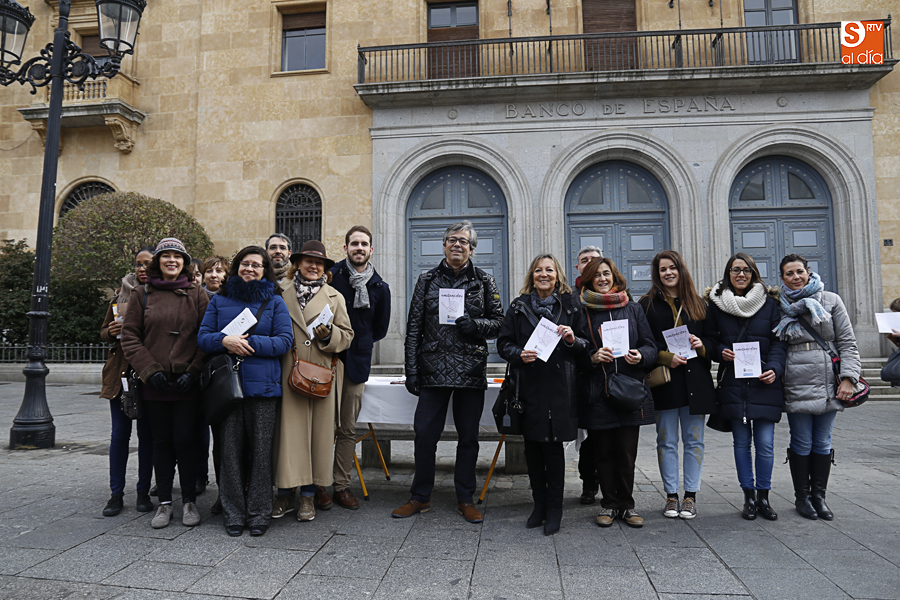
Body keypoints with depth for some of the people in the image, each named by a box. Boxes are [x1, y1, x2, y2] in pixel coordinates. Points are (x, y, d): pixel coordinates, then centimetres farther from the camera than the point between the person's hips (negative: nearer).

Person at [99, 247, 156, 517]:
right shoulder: (121, 294, 12)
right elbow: (104, 331, 18)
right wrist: (111, 332, -3)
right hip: (121, 373, 3)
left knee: (147, 433, 5)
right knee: (120, 433, 5)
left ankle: (143, 492, 16)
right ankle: (116, 494, 14)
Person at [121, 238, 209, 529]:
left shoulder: (197, 295, 4)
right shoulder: (142, 296, 8)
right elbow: (130, 337, 4)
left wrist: (193, 372, -10)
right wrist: (150, 371, -7)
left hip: (187, 383, -2)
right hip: (155, 384, 2)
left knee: (185, 440, 1)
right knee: (161, 442, 9)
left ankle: (189, 501, 14)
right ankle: (164, 502, 20)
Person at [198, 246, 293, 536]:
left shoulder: (274, 302, 7)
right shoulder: (219, 300, 13)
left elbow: (284, 341, -1)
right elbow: (203, 338, 8)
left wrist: (249, 343, -12)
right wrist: (225, 340, -12)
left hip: (262, 384, -1)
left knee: (261, 450, 2)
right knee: (230, 450, 3)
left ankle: (259, 514, 14)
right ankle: (233, 514, 16)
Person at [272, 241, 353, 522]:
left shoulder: (334, 297, 12)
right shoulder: (280, 292, 10)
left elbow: (347, 336, 10)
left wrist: (329, 335, -8)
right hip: (287, 374, -1)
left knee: (317, 432, 4)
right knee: (287, 430, 0)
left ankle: (308, 496, 16)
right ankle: (285, 494, 13)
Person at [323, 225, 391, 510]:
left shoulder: (380, 288, 9)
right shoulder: (330, 276, 0)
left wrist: (358, 343, 9)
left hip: (357, 362, 3)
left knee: (348, 428, 8)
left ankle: (342, 485, 17)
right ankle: (320, 485, 9)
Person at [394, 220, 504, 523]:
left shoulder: (484, 281, 7)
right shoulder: (427, 280, 8)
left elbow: (499, 322, 8)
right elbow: (414, 328, 6)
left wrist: (474, 324, -13)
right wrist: (411, 370, 0)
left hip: (471, 370, 0)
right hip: (433, 370, 0)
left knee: (468, 436, 8)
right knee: (425, 434, 3)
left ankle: (465, 500, 22)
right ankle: (420, 497, 20)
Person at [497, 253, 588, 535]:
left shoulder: (571, 305, 7)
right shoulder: (519, 307, 9)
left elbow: (587, 345, 9)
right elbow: (503, 343, 8)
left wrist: (573, 340, -13)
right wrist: (519, 354, -11)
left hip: (560, 387, -2)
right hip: (529, 387, 2)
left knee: (554, 446, -1)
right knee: (532, 447, 7)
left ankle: (554, 510, 13)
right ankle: (539, 504, 22)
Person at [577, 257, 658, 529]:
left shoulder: (634, 309, 11)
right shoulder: (582, 311, 5)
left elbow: (651, 346, 10)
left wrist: (640, 355, -11)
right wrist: (593, 357, -15)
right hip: (596, 392, -1)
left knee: (627, 453, 3)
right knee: (603, 452, 6)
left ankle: (626, 505, 19)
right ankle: (609, 504, 21)